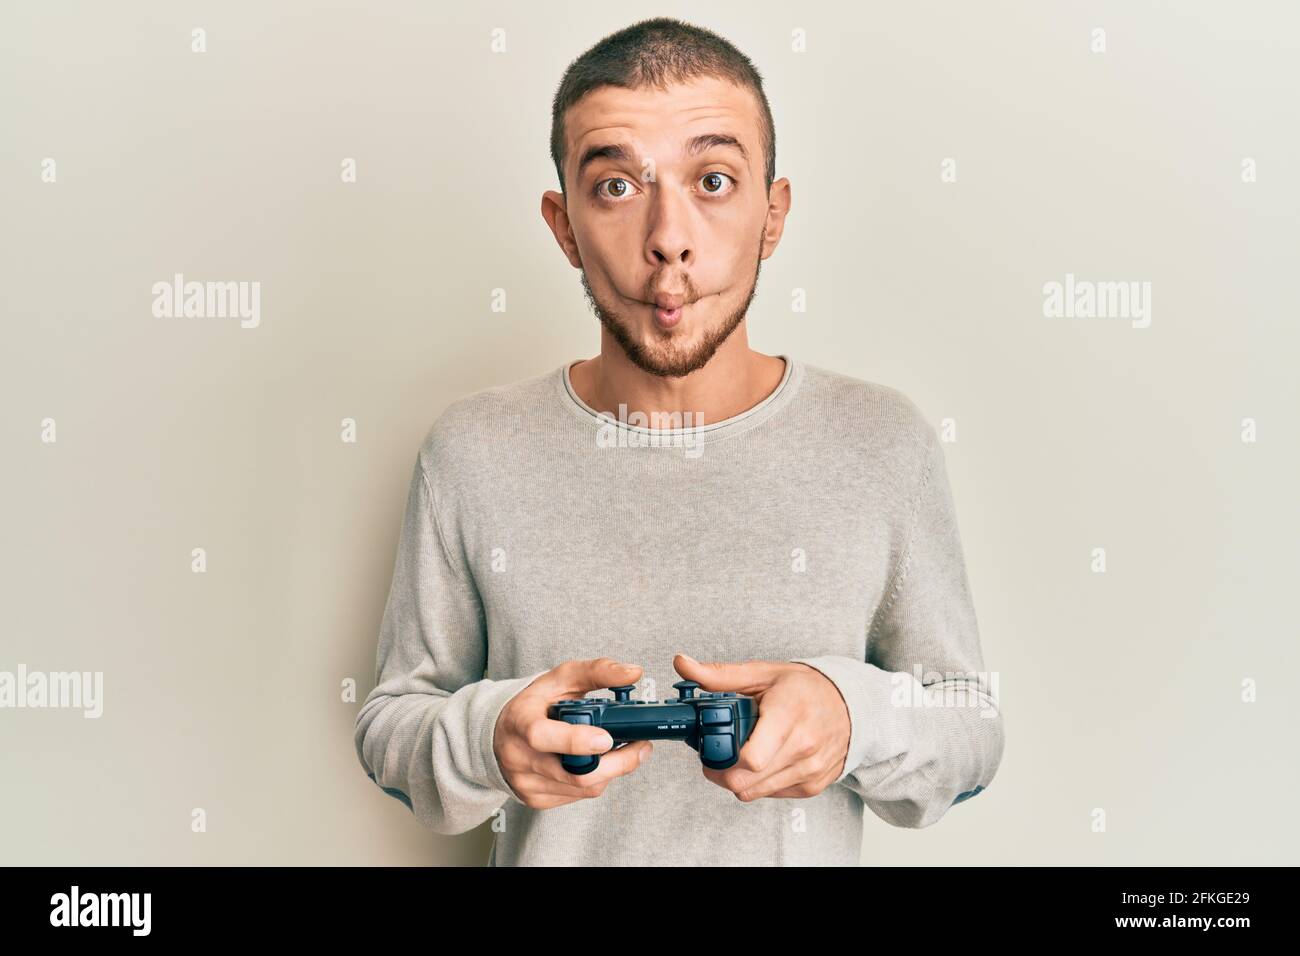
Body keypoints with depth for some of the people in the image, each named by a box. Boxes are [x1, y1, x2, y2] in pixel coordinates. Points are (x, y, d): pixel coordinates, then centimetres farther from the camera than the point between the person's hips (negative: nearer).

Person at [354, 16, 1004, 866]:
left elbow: (970, 730, -7)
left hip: (803, 846, 0)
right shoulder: (471, 453, -12)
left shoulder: (887, 445, -13)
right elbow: (390, 723, -6)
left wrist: (857, 714, -27)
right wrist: (484, 738, -26)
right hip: (549, 851, 0)